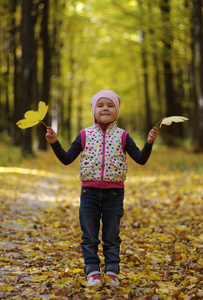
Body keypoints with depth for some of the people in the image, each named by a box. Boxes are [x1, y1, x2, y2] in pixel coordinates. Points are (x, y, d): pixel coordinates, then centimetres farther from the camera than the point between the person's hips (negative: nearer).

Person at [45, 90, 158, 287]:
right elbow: (66, 159, 2)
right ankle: (93, 272, 17)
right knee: (89, 237, 6)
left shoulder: (122, 136, 2)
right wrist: (54, 143, -10)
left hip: (114, 193, 0)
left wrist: (149, 143, -17)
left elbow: (141, 159, -3)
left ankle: (112, 272, 18)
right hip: (89, 192, 1)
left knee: (112, 237, 8)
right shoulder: (85, 135, 3)